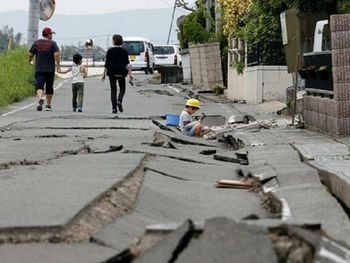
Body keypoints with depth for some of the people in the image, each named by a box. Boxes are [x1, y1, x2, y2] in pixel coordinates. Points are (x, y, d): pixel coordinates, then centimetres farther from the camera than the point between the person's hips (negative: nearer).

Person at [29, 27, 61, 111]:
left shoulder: (37, 43, 4)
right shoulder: (52, 43, -3)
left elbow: (30, 54, 7)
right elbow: (56, 54, -16)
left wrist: (29, 61, 27)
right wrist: (58, 66, -10)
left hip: (39, 69, 0)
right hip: (50, 69, 0)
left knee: (39, 85, -9)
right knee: (49, 87, 13)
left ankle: (40, 99, -37)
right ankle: (48, 105, 20)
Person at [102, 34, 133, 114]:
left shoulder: (110, 51, -3)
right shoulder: (124, 51, 0)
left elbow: (107, 64, -3)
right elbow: (127, 64, -3)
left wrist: (104, 73, 4)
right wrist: (130, 74, -2)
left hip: (112, 73, -1)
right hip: (121, 73, 1)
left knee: (113, 90, 5)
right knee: (122, 89, 14)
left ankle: (114, 108, 0)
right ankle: (119, 101, -14)